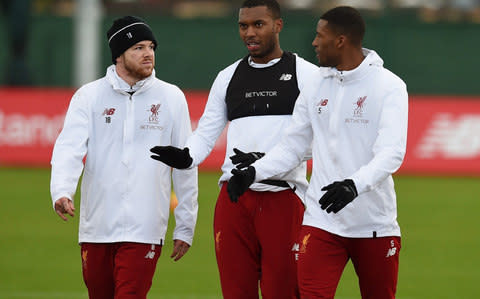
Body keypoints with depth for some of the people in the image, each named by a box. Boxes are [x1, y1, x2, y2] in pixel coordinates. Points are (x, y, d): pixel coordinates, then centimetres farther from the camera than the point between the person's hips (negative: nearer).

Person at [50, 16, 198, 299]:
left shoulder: (171, 98, 6)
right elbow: (70, 148, -8)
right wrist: (62, 191, -27)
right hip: (96, 227, 2)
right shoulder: (89, 96, 5)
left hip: (143, 230, -2)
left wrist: (185, 228, 8)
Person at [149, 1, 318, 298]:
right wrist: (186, 157, -9)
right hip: (234, 198, 4)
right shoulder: (228, 77, 17)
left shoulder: (306, 74, 3)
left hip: (284, 197, -4)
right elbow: (205, 134, 14)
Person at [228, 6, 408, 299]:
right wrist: (253, 172, -5)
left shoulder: (388, 86, -6)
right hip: (322, 223, 3)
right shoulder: (316, 87, 9)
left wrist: (355, 185, -34)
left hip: (375, 225, -3)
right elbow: (292, 148, 13)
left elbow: (391, 152, -17)